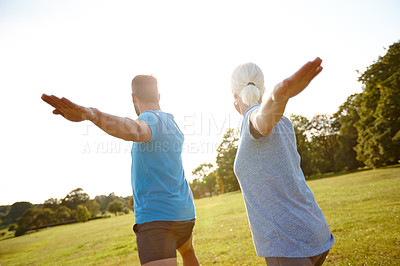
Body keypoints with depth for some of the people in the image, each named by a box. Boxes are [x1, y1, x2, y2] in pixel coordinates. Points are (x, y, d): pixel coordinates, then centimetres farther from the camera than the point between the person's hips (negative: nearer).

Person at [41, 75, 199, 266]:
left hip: (155, 216, -8)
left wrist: (90, 113, -53)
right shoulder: (173, 124, 14)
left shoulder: (151, 119, -11)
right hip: (184, 212, 9)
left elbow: (134, 130, -38)